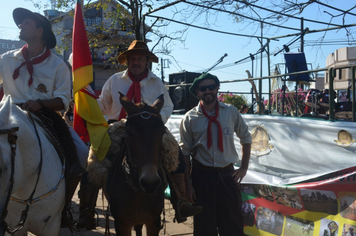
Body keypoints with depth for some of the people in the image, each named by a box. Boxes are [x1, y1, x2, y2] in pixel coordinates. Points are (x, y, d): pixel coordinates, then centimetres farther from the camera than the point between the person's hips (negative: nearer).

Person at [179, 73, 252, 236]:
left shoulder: (231, 112, -1)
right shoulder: (190, 118, -6)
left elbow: (246, 139, 11)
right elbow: (185, 153, -3)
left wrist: (244, 168, 5)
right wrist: (187, 184, -4)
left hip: (228, 174, 1)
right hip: (202, 175, -1)